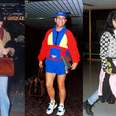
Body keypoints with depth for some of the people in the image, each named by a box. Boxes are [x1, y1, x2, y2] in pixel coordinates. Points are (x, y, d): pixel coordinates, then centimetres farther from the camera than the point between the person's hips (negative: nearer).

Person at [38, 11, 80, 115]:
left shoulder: (68, 34, -5)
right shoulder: (49, 32, 5)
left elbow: (73, 48, -11)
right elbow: (44, 47, 7)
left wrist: (75, 61, -21)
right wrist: (41, 59, 8)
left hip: (62, 63, -3)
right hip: (50, 63, 3)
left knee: (61, 86, 8)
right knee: (48, 85, 5)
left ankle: (61, 106, 26)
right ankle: (52, 103, 29)